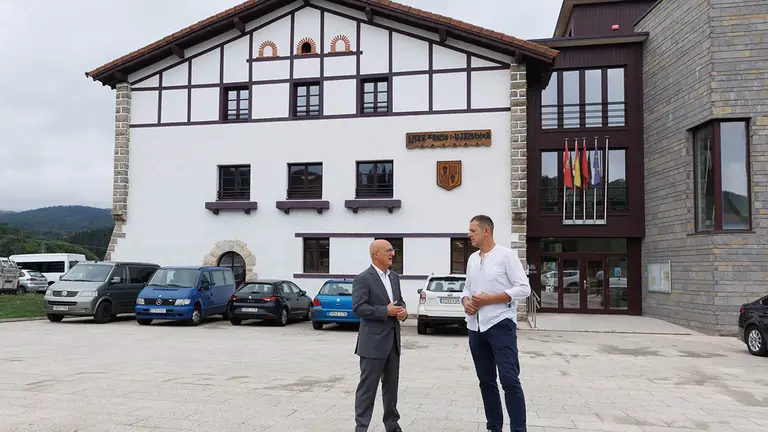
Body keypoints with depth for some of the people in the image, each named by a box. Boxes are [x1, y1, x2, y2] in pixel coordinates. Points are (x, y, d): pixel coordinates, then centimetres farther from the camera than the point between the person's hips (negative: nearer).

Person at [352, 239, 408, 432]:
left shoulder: (395, 277, 13)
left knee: (391, 385, 15)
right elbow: (358, 307, -17)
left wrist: (403, 311, -3)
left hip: (393, 340, 7)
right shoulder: (363, 279, -11)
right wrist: (386, 311, -20)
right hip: (373, 341, -7)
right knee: (367, 386, -1)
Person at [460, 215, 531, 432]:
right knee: (486, 381, 12)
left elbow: (524, 288, -11)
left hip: (500, 324, -6)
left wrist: (489, 299, -16)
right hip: (475, 327, 7)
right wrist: (465, 301, -3)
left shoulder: (506, 255, -7)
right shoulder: (472, 259, 12)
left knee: (509, 380, -8)